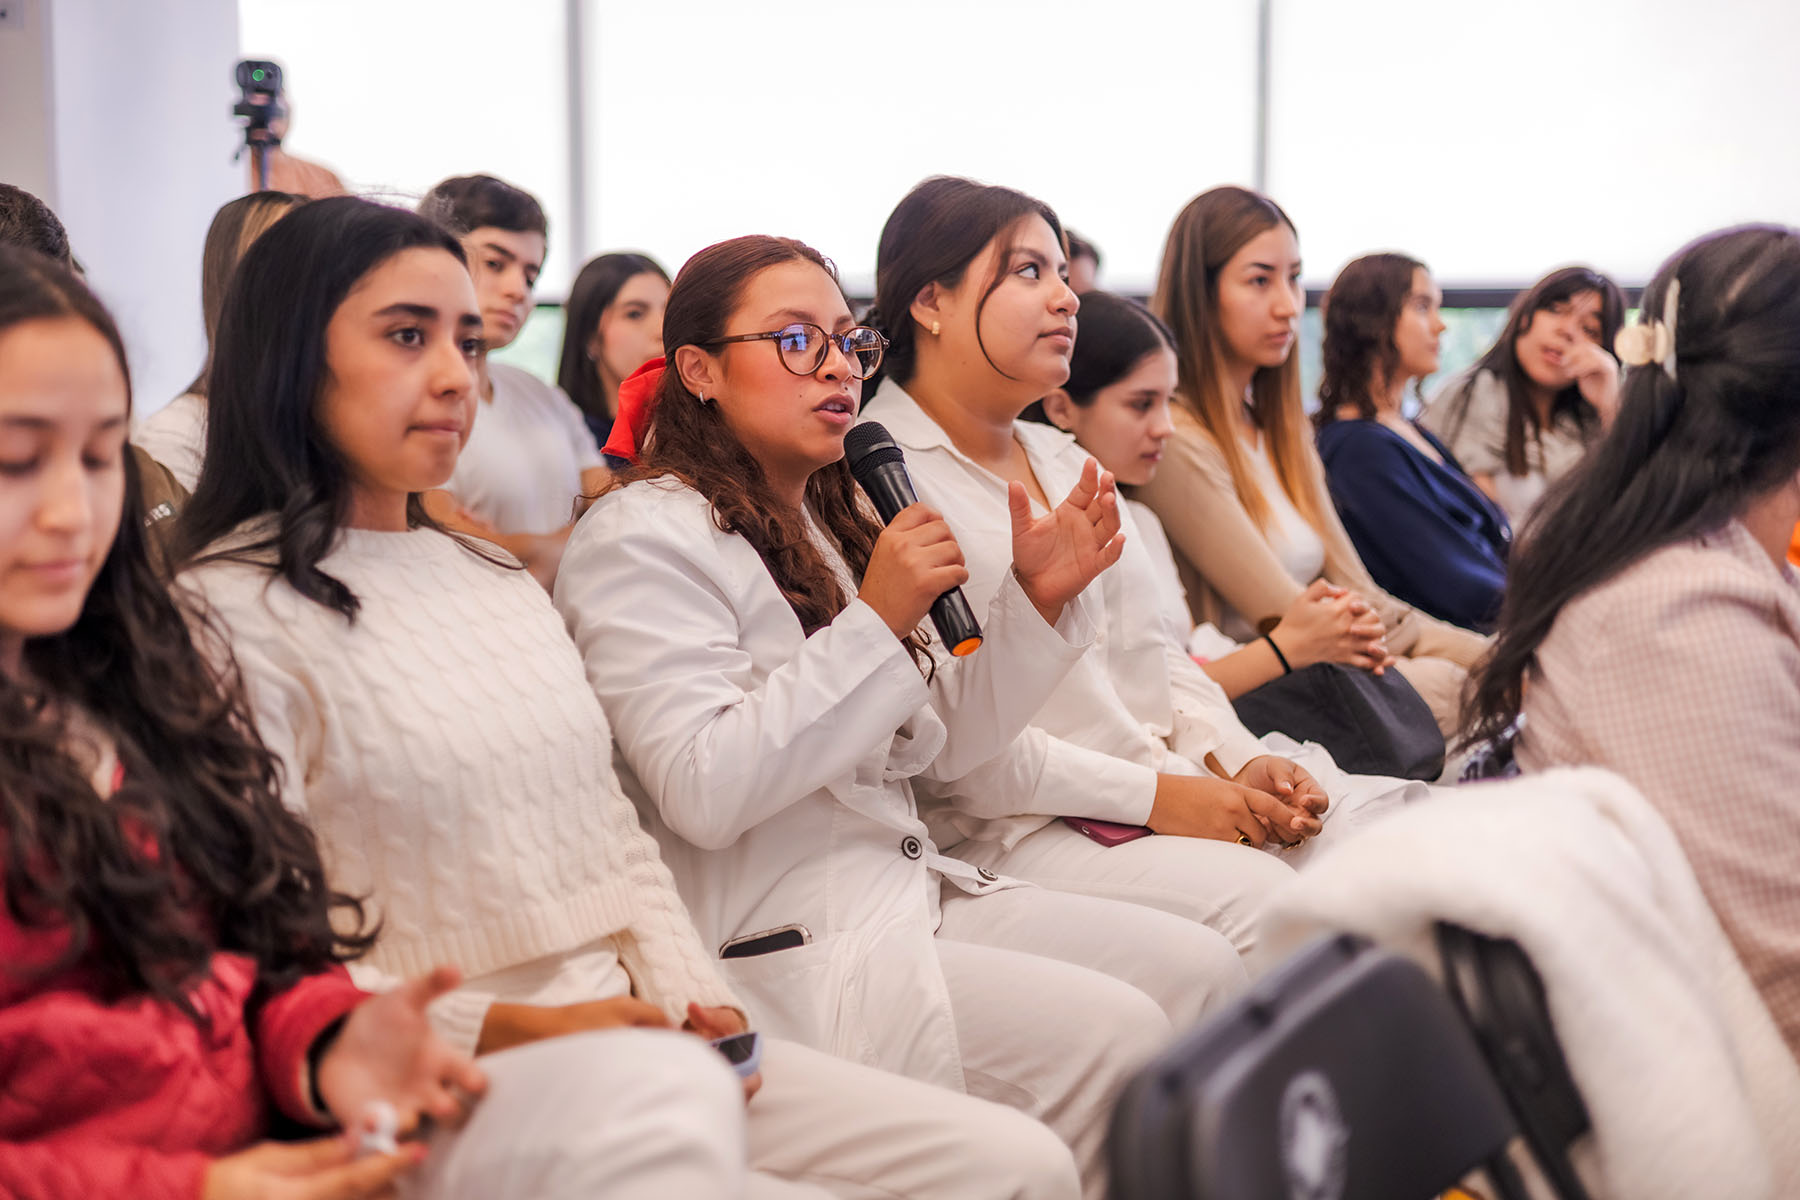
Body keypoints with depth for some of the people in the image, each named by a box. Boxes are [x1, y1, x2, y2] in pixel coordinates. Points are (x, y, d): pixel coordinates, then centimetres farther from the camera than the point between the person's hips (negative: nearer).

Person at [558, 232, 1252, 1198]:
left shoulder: (828, 522, 19)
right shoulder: (643, 537, -9)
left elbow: (943, 747, 18)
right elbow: (703, 792, -22)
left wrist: (1036, 602, 3)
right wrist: (875, 621, -22)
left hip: (908, 890, 9)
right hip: (781, 947, -9)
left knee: (1199, 967, -5)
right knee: (1109, 1031, -22)